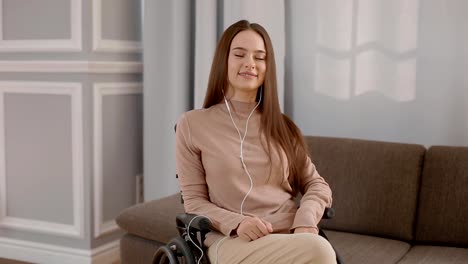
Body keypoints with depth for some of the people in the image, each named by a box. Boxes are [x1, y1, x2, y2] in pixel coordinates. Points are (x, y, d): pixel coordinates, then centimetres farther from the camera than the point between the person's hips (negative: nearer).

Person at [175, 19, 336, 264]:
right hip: (231, 240, -4)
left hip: (291, 237, 4)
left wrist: (305, 220, -9)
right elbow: (194, 201, 4)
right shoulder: (193, 124, 5)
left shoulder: (281, 126, 16)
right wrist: (235, 223, -16)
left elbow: (316, 184, 14)